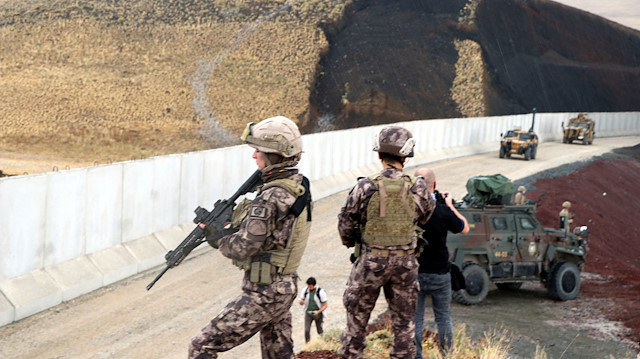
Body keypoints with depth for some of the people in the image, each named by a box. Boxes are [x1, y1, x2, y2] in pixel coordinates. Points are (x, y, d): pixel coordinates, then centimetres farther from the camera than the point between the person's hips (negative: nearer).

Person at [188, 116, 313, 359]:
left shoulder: (271, 197, -23)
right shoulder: (299, 185, 6)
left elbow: (243, 248, -22)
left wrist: (215, 236, -3)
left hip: (263, 294, -9)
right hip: (285, 288, 9)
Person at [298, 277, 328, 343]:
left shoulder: (320, 292, -19)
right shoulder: (305, 291, -9)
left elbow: (325, 306, -12)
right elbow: (301, 302, 1)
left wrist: (318, 312, -29)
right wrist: (302, 302, -25)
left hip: (318, 313, -2)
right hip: (308, 313, 2)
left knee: (320, 332, 8)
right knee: (307, 330, -12)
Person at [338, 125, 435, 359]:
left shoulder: (365, 187, -13)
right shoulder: (417, 188, -8)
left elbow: (345, 223, -4)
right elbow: (426, 216, 10)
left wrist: (350, 243, 16)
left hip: (371, 260, -1)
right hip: (405, 263, 2)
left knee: (356, 318, 13)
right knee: (403, 321, 13)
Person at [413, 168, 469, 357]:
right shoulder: (442, 211, -15)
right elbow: (465, 228, 3)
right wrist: (450, 205, 13)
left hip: (413, 272, 1)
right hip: (439, 272, -1)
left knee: (414, 320, 8)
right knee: (443, 318, 14)